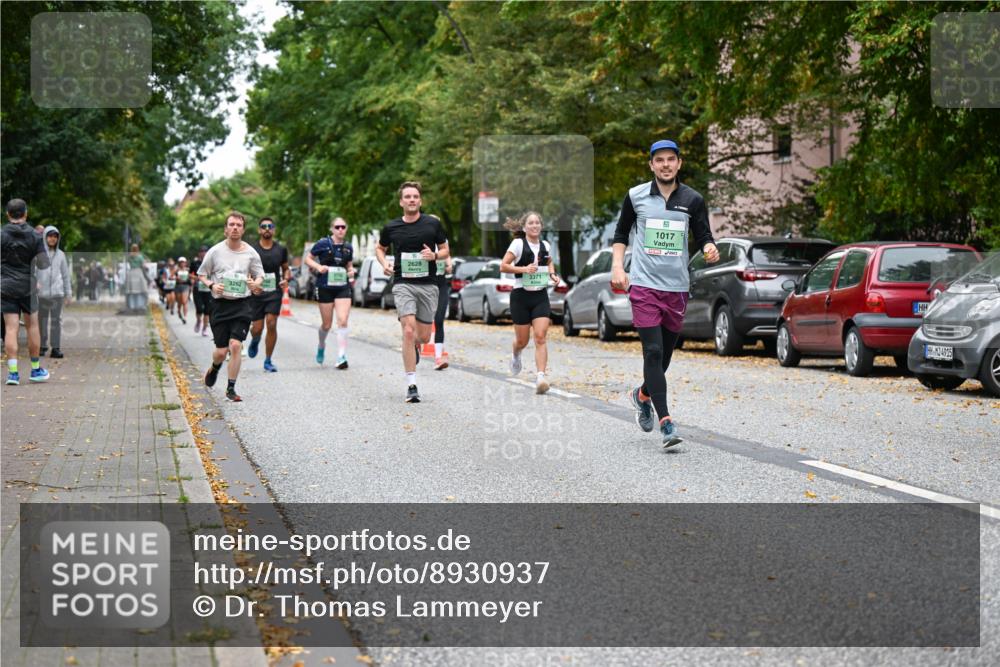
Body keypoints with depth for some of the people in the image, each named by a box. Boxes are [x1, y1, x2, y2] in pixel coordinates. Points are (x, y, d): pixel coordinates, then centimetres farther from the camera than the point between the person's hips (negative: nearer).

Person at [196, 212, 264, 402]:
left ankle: (231, 388, -1)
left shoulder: (250, 253, 3)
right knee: (221, 351, 1)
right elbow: (201, 274, 10)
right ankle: (214, 369, 38)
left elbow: (260, 276, 13)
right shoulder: (215, 251, 0)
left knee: (235, 345, -13)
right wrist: (211, 285, -11)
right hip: (221, 304, 0)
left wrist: (256, 283, -11)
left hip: (242, 304, 0)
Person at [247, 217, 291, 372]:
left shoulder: (281, 249, 6)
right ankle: (255, 341, 38)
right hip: (256, 292, -1)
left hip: (274, 292, 1)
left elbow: (286, 268, 18)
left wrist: (286, 279, -2)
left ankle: (268, 361, 1)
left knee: (272, 325, -11)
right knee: (257, 327, -2)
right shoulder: (251, 249, -2)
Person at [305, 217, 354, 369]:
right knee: (327, 324, 7)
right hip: (325, 287, -2)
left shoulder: (348, 247, 7)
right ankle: (321, 346, 40)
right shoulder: (323, 244, -5)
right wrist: (318, 266, -16)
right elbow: (308, 259, 2)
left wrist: (351, 271, -1)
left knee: (343, 321, -14)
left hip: (343, 288, 2)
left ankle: (341, 357, -12)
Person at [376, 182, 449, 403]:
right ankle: (411, 386, -13)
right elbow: (380, 248, 20)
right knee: (408, 331, -17)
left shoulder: (433, 223, 2)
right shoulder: (391, 227, 3)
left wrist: (434, 255, -12)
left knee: (424, 337, 6)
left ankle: (414, 345, 47)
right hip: (403, 284, -1)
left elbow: (445, 250, 11)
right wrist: (384, 264, 0)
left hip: (428, 285, 1)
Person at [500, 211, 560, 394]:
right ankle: (515, 355, 45)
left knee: (540, 338, -12)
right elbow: (503, 266, -10)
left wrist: (552, 274, 7)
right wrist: (524, 269, -22)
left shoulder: (545, 246, 7)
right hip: (521, 295, -2)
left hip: (540, 296, 3)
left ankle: (541, 378, -18)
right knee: (522, 340, 9)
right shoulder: (518, 244, -6)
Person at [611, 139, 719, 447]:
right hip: (644, 285, -2)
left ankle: (643, 395, 41)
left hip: (677, 287, 2)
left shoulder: (693, 200, 4)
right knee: (653, 352, -12)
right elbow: (621, 233, 14)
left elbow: (703, 236, 6)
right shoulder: (635, 196, 3)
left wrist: (710, 249, -17)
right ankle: (666, 422, -15)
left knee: (666, 352, 11)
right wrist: (617, 267, 2)